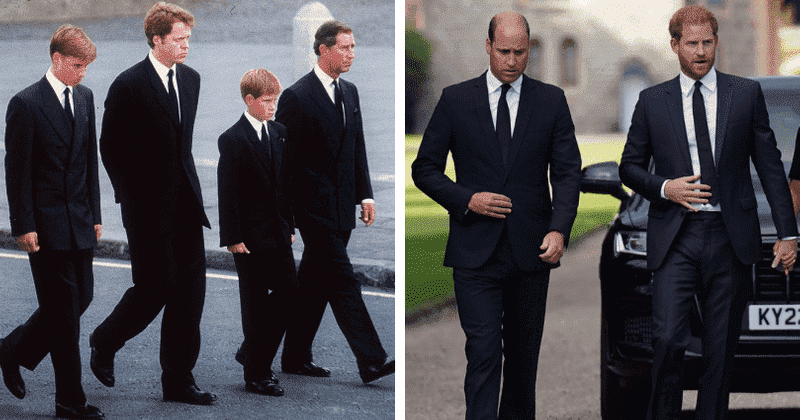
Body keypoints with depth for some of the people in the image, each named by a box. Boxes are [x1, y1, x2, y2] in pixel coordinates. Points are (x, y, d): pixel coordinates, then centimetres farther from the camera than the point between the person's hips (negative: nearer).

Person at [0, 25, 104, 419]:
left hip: (79, 221, 7)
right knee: (64, 309, -3)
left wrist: (95, 214, 14)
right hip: (46, 224, -7)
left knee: (81, 298, 11)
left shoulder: (84, 97, 10)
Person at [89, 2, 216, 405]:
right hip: (149, 207, -6)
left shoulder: (191, 79, 9)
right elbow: (110, 146, -6)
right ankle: (105, 341, 27)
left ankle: (178, 379, 12)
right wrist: (132, 198, -4)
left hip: (185, 203, 6)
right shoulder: (128, 85, -11)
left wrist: (188, 185, 14)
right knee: (155, 287, -1)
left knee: (189, 289, 4)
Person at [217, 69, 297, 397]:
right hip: (250, 235, -6)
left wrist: (289, 225, 12)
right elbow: (227, 193, -12)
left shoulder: (279, 133, 9)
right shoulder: (232, 140, -11)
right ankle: (255, 376, 11)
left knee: (288, 291, 6)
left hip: (278, 233, 6)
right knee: (255, 304, 1)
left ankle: (252, 354, 25)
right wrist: (232, 238, -14)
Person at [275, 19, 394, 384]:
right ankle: (371, 361, -10)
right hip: (315, 208, -7)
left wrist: (365, 194, 11)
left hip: (342, 207, 8)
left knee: (315, 285, 12)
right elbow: (282, 159, -11)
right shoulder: (296, 97, -11)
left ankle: (296, 357, 21)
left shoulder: (350, 92, 13)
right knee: (342, 281, -9)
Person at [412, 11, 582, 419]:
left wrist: (559, 229, -15)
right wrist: (466, 199, -12)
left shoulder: (551, 101, 5)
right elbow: (425, 169, 5)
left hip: (531, 249, 2)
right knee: (483, 354, -9)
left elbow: (567, 171, 0)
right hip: (475, 252, -2)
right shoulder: (455, 99, 2)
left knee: (524, 354, 12)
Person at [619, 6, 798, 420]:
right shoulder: (652, 101, 7)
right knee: (668, 339, -13)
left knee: (722, 348, 4)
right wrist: (664, 188, -8)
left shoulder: (747, 94, 7)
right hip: (676, 240, -1)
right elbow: (630, 167, 13)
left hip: (730, 238, 1)